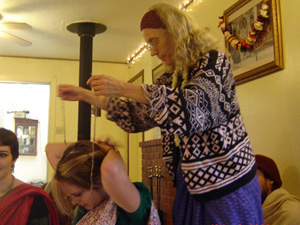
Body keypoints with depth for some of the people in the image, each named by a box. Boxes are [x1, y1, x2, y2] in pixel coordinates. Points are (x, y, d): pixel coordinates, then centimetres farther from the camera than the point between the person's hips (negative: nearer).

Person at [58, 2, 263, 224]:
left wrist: (124, 89, -31)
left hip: (227, 181, -7)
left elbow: (195, 107, -29)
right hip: (192, 182, 7)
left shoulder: (213, 61, -11)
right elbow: (137, 116, 11)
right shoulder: (171, 78, 9)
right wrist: (85, 95, 6)